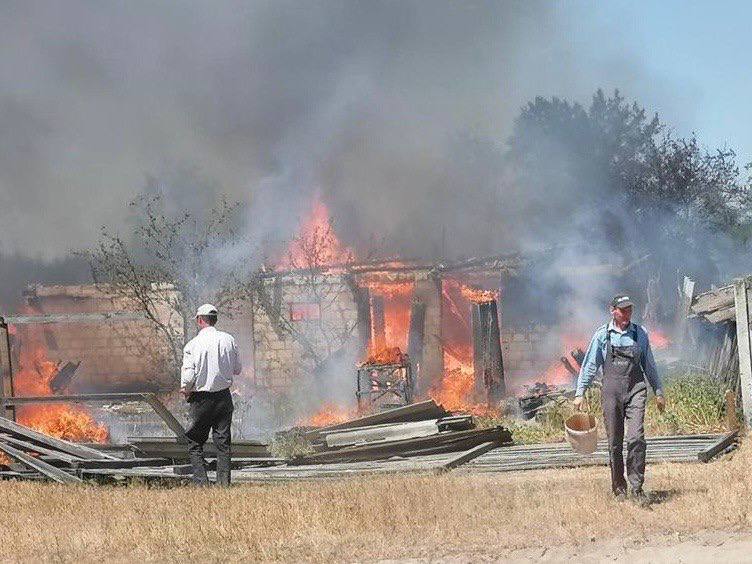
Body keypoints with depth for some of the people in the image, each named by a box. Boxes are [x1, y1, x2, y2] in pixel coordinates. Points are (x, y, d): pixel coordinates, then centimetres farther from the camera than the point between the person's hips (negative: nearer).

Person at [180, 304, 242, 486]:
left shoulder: (193, 345, -11)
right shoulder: (229, 340, 0)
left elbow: (187, 376, -14)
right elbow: (237, 369, 9)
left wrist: (185, 390, 5)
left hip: (201, 399, -4)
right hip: (224, 397, 4)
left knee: (195, 443, 7)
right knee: (223, 443, 8)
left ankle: (201, 482, -2)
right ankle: (224, 482, 4)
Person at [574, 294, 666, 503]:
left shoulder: (640, 334, 9)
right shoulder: (602, 335, 4)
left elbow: (649, 365, 17)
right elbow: (589, 365, 7)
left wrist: (658, 392, 17)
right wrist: (580, 393, 2)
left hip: (635, 391, 0)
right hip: (611, 392, 0)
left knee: (636, 439, -14)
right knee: (614, 442, 3)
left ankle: (637, 487, -12)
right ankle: (618, 487, 15)